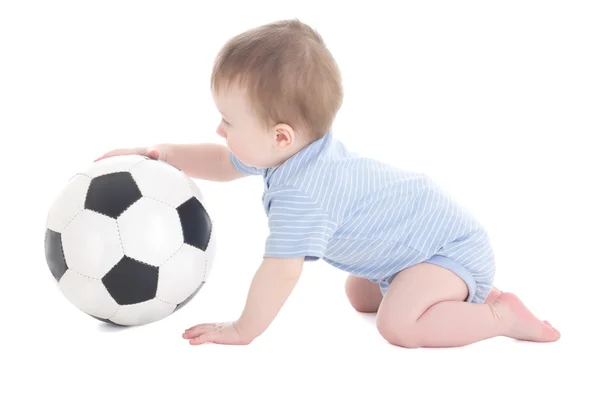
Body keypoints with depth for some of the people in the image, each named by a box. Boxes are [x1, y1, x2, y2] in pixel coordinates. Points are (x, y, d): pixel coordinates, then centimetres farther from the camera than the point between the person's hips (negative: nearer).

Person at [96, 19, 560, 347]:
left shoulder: (302, 193, -33)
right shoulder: (305, 146, -2)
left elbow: (280, 273, -32)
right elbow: (225, 164, 13)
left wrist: (243, 330, -18)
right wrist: (162, 152, 3)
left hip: (452, 245, -10)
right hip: (429, 225, 10)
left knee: (399, 323, -29)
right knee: (360, 296, 26)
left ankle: (501, 314, -10)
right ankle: (469, 294, 22)